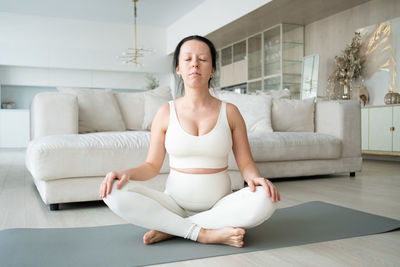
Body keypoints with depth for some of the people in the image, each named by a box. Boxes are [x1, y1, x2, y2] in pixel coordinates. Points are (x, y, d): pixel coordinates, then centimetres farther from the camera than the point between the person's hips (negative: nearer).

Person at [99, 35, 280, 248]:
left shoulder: (229, 112, 3)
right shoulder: (166, 112, 3)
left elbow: (245, 163, 3)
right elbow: (152, 165, 4)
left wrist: (254, 178, -20)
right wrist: (126, 173, -16)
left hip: (219, 204, 0)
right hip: (175, 202, 0)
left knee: (264, 201, -31)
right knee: (114, 193, -24)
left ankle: (171, 228, -20)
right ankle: (205, 233, -23)